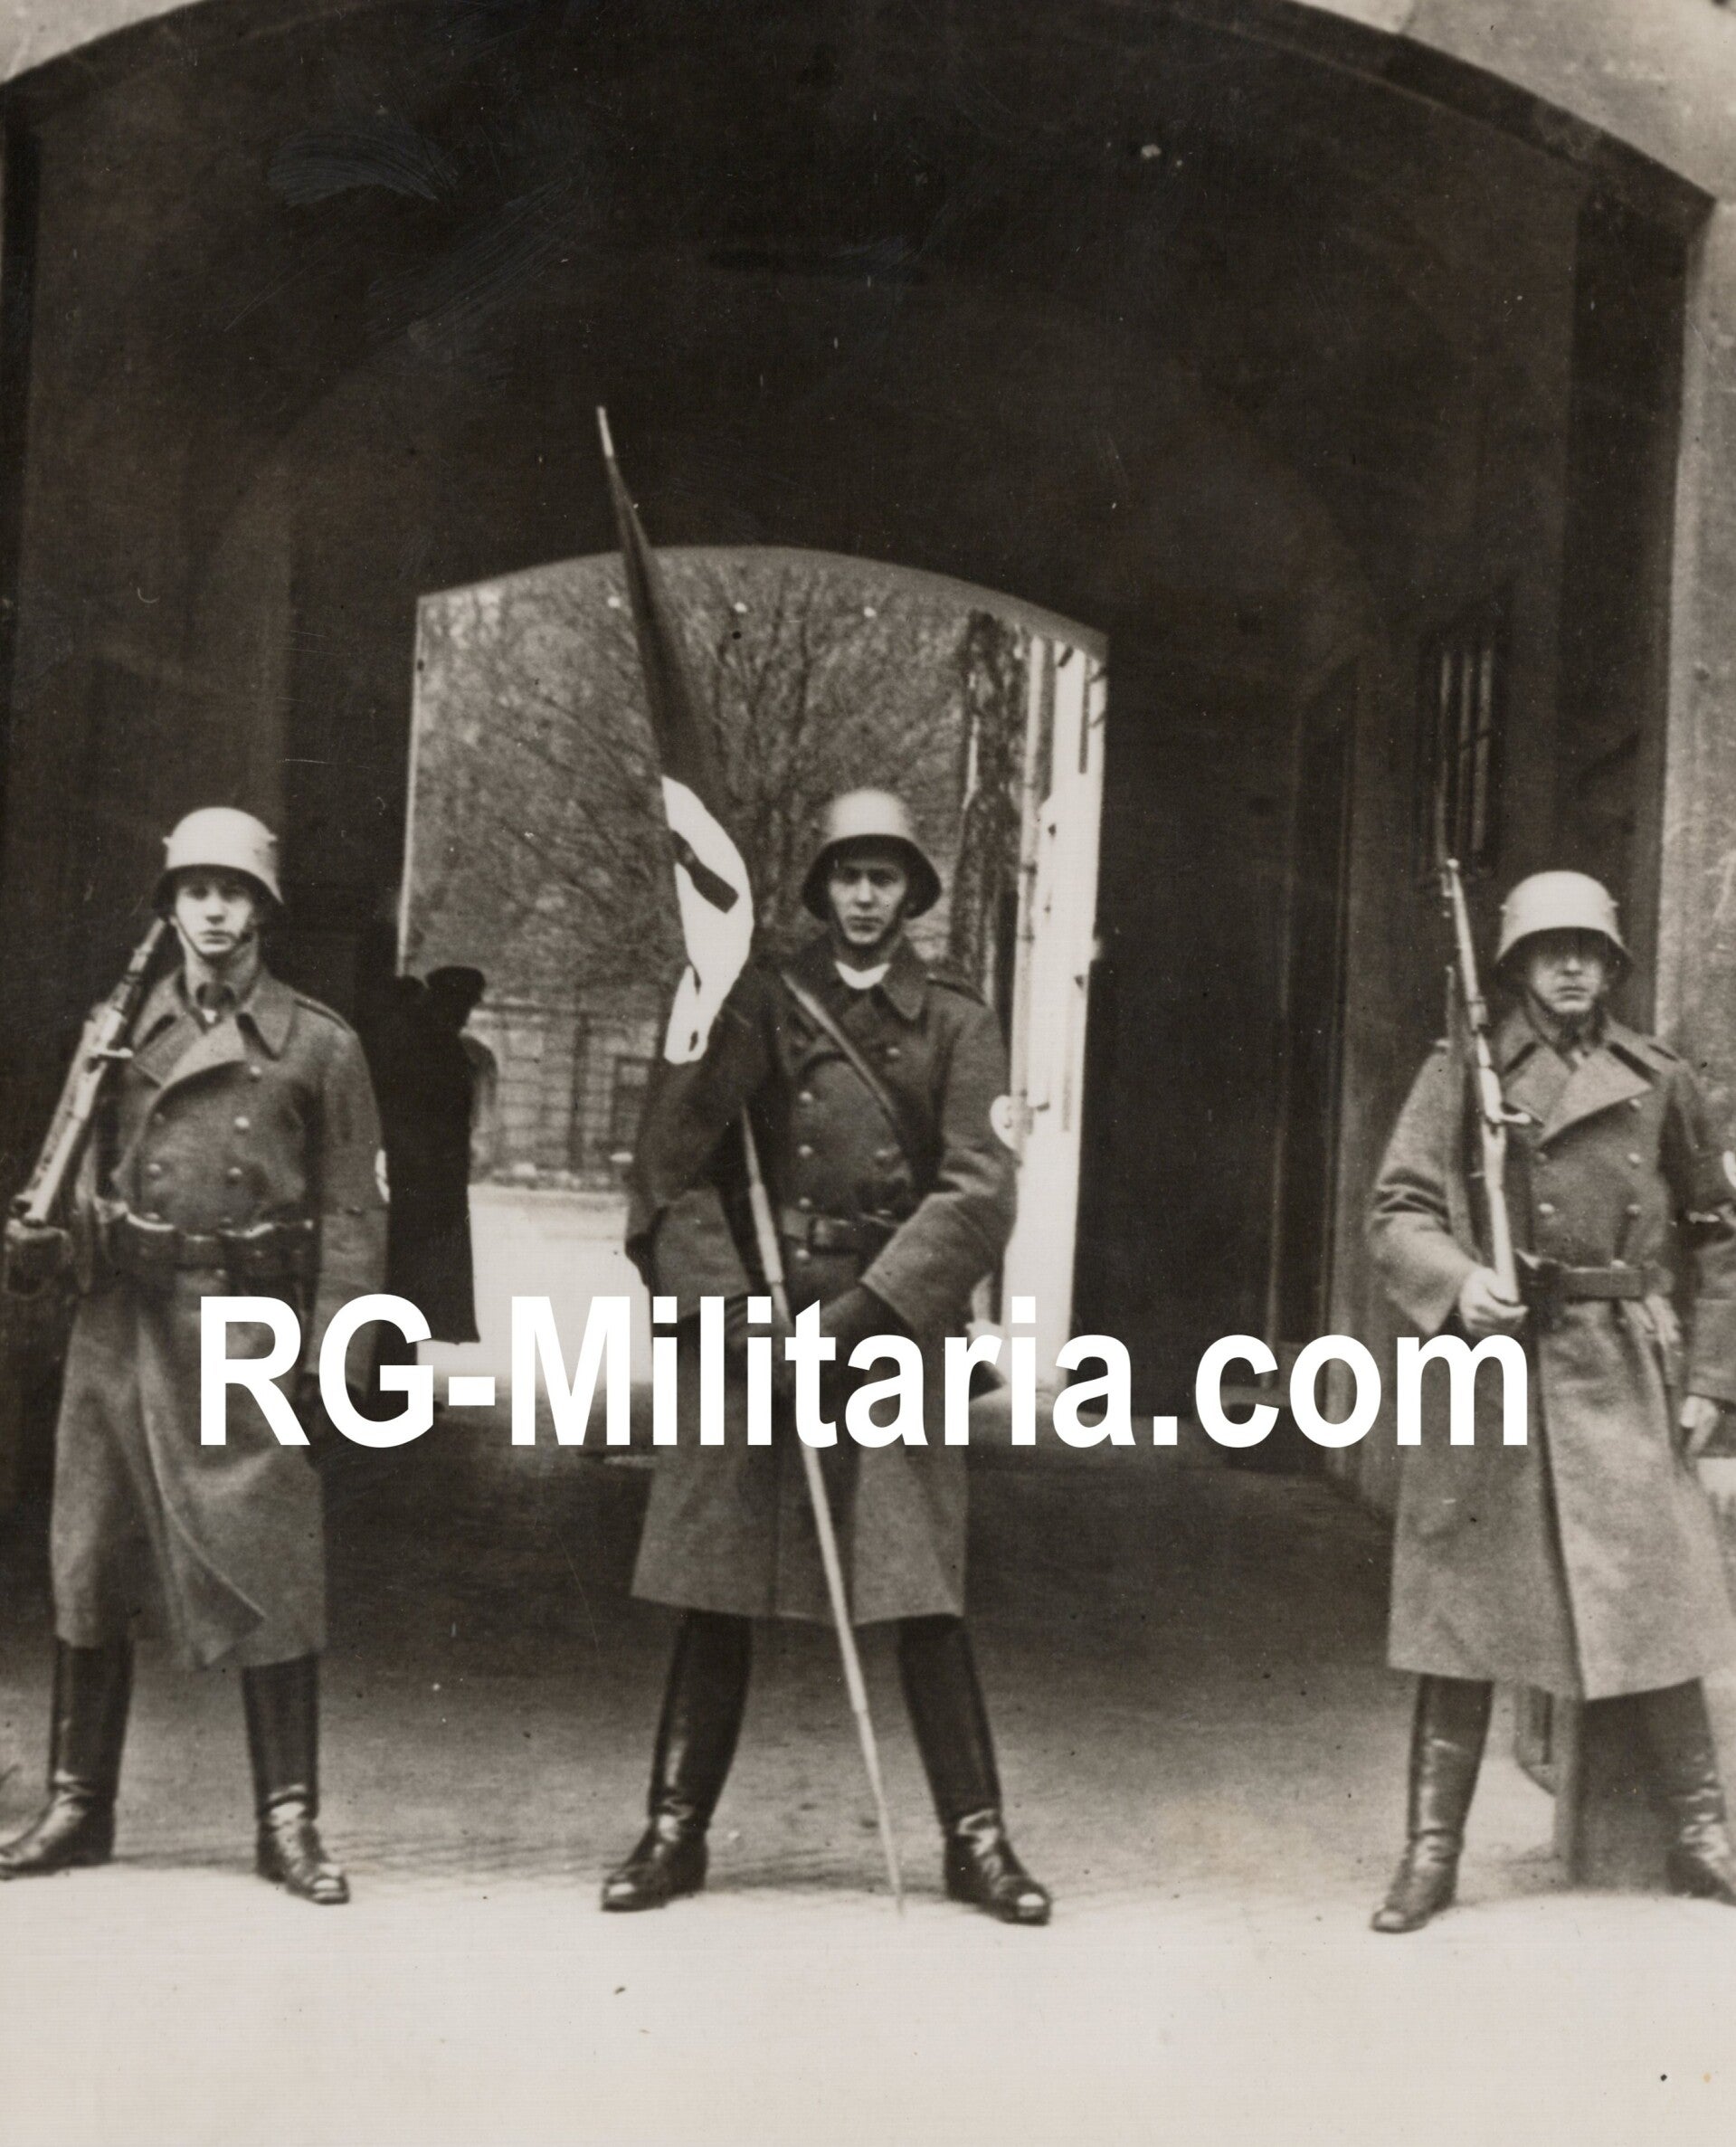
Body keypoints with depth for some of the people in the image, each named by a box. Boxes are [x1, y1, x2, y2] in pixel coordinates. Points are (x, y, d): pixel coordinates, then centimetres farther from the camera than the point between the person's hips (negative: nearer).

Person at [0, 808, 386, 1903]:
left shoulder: (320, 1044, 2)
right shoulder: (126, 1029, 11)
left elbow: (353, 1212, 0)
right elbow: (98, 1185, 14)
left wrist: (329, 1352, -8)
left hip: (247, 1330, -3)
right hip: (121, 1326, 3)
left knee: (267, 1575, -3)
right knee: (91, 1566, 7)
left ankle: (289, 1821, 7)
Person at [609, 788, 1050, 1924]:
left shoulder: (955, 1021, 4)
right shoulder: (758, 1005, 7)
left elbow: (979, 1193, -5)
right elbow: (673, 1167, 2)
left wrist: (861, 1312, -14)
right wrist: (726, 1307, -11)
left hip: (893, 1330, -1)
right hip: (749, 1325, 1)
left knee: (924, 1597, -1)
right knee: (716, 1597, 5)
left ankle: (976, 1837, 11)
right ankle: (676, 1833, 15)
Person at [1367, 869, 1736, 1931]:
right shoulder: (1462, 1073, 2)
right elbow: (1398, 1213, -2)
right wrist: (1459, 1281, -22)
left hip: (1625, 1378, 2)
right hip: (1491, 1368, -1)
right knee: (1464, 1614, 2)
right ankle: (1434, 1851, 11)